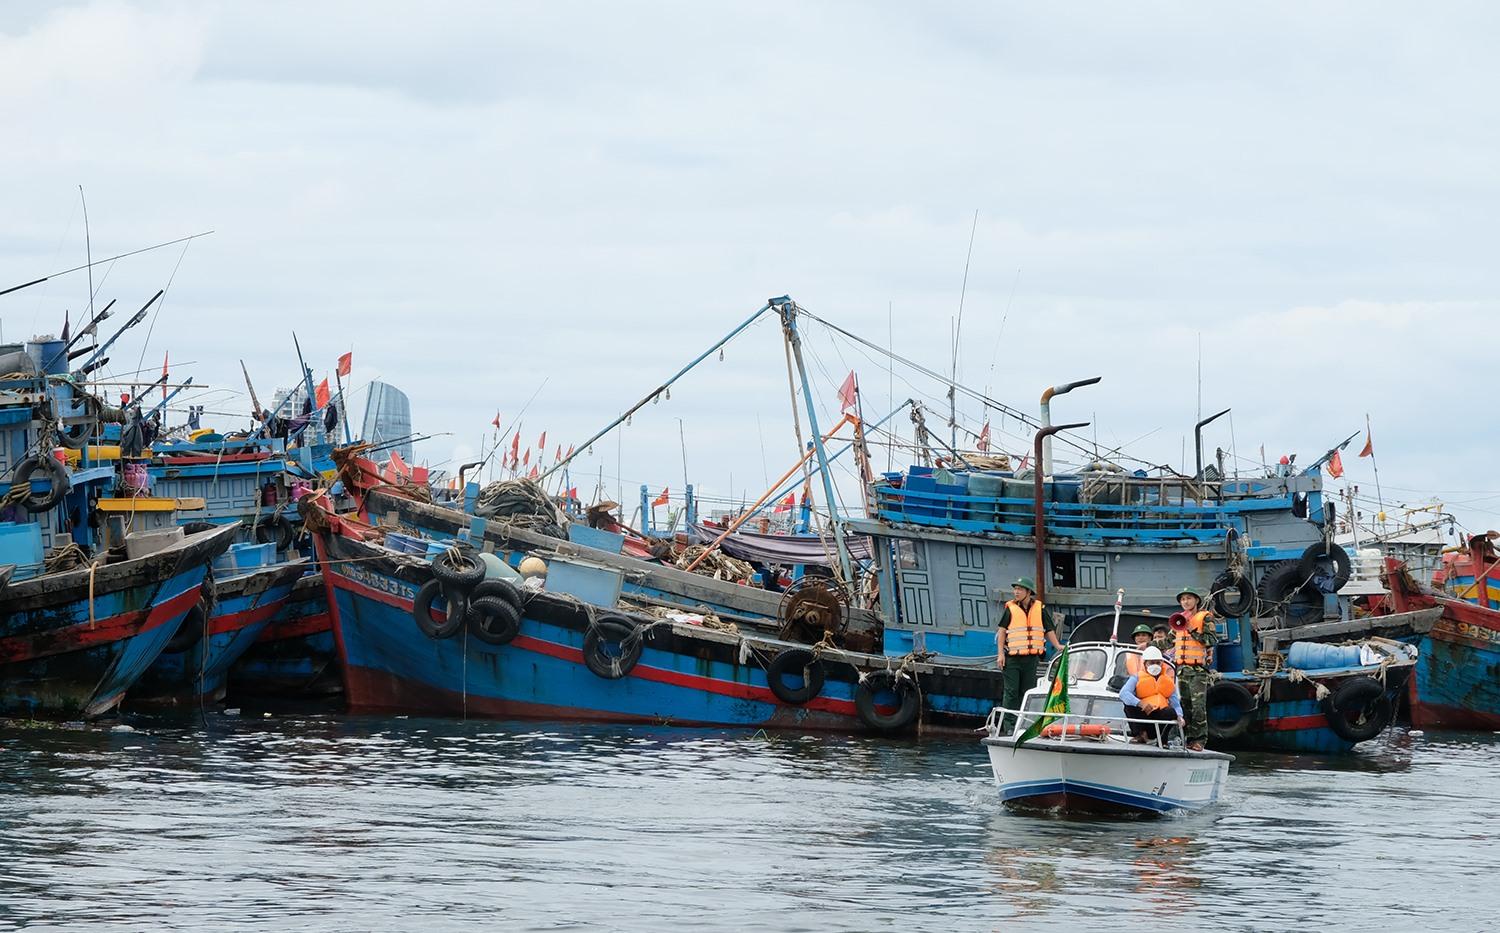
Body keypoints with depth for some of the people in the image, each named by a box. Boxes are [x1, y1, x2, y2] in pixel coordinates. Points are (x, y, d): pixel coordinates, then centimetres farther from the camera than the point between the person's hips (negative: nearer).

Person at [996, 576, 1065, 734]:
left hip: (1031, 658, 3)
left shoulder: (1040, 609, 7)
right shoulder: (1011, 609, 0)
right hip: (1012, 657, -3)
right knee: (1011, 692, -6)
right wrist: (1000, 653, -7)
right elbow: (1002, 631, 0)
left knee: (1027, 693, 7)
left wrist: (1057, 646, 5)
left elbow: (1049, 629, 15)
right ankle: (1008, 725, -5)